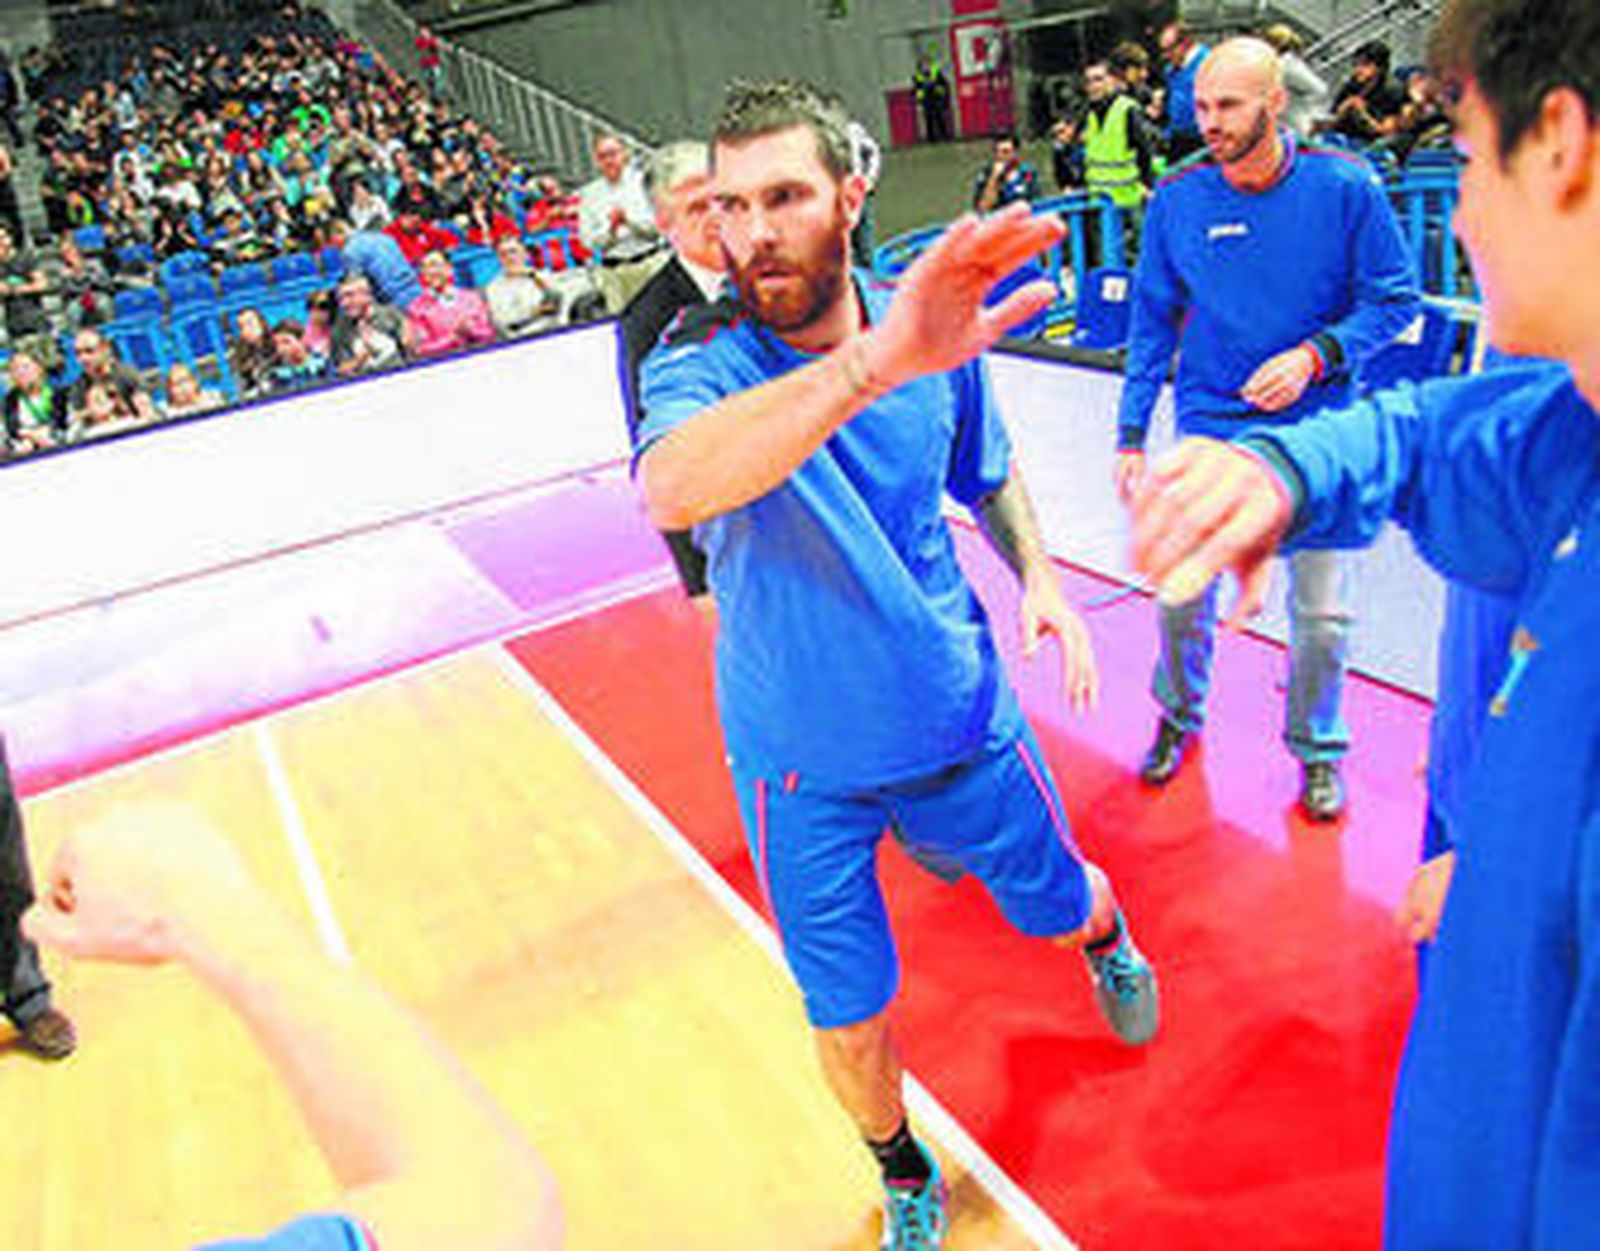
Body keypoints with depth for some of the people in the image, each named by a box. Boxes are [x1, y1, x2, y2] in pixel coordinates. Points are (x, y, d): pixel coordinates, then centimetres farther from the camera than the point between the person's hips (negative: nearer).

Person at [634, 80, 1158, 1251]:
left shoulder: (934, 333, -9)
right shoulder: (701, 359, -21)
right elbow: (672, 488, -47)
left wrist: (1038, 573, -7)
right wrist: (872, 364, -60)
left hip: (960, 715, 3)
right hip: (803, 761, -2)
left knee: (1059, 898, 22)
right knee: (848, 1021, 10)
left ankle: (1109, 945, 61)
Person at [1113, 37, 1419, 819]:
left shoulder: (1344, 188, -9)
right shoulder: (1176, 202, -4)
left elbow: (1394, 300, -2)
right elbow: (1152, 322, 3)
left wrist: (1315, 356, -19)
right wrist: (1131, 436, 1)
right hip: (1209, 429, 1)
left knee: (1321, 613, 4)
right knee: (1182, 596, 8)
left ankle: (1316, 748, 28)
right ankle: (1180, 715, 36)